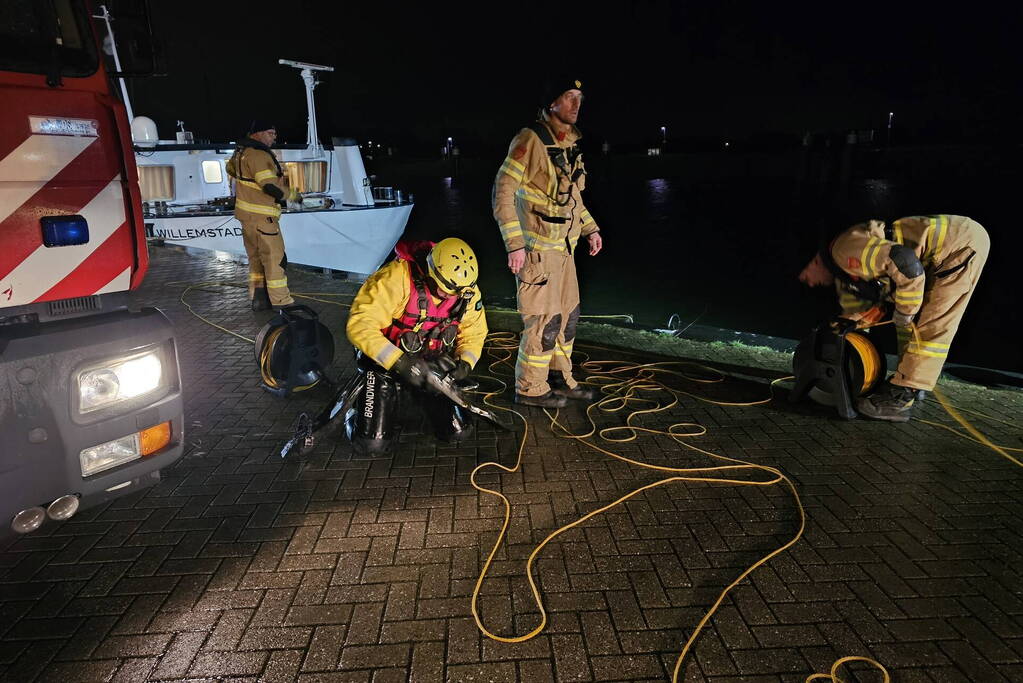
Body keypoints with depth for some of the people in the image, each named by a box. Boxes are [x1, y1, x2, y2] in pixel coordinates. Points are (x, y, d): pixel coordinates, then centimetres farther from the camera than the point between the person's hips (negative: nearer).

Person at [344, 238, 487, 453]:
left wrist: (465, 363, -15)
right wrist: (401, 362, -36)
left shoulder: (467, 291, -9)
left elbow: (473, 333, 5)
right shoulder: (397, 278, -28)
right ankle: (357, 415, 23)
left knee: (459, 432, -2)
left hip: (431, 362, 4)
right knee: (373, 443, -13)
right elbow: (360, 325, -31)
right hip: (385, 361, -4)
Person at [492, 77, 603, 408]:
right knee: (543, 320, -4)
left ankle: (559, 377, 31)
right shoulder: (531, 139, -14)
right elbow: (502, 192, -18)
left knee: (568, 315, 15)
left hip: (563, 247, 9)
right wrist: (514, 244, -23)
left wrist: (590, 228, 19)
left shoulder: (570, 144, 12)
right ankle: (531, 388, 12)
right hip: (536, 249, -9)